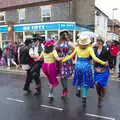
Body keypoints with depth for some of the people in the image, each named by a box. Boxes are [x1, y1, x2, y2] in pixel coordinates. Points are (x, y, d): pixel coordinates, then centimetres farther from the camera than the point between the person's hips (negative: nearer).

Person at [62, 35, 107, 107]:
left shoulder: (77, 48, -4)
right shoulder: (90, 49, -12)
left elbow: (71, 56, 1)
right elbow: (94, 58, -21)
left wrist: (64, 60, 14)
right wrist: (102, 62, -15)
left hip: (78, 66, 2)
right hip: (86, 67, -2)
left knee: (79, 79, 29)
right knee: (85, 82, 10)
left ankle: (78, 89, 10)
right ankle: (84, 98, 10)